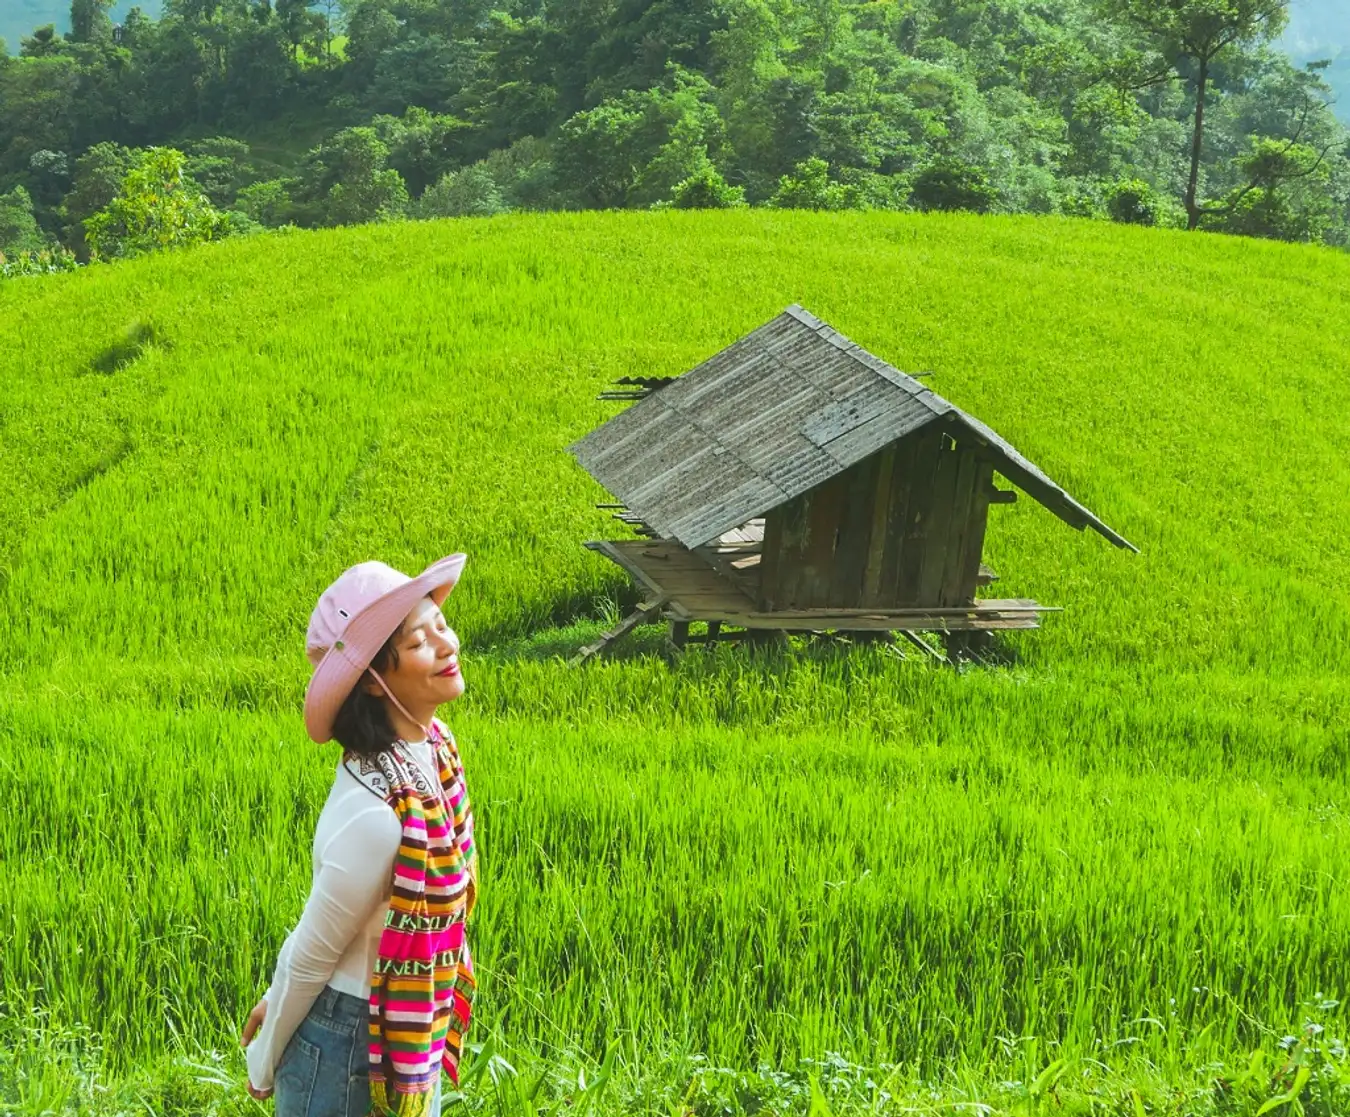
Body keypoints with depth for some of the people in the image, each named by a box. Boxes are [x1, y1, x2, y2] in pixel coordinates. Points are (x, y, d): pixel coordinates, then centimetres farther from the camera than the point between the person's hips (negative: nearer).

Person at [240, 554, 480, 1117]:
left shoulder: (430, 744, -7)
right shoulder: (377, 813, -32)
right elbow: (311, 954, -18)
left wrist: (278, 1000, 12)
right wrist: (264, 1067, -5)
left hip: (410, 1030, 7)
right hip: (348, 1046, -7)